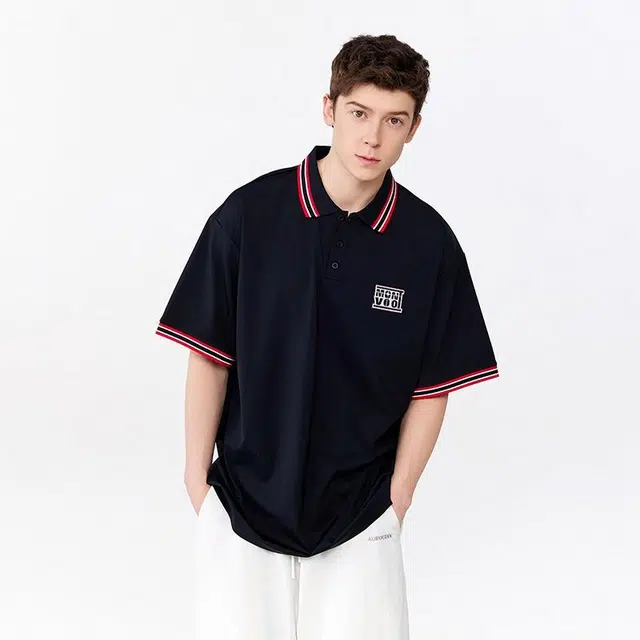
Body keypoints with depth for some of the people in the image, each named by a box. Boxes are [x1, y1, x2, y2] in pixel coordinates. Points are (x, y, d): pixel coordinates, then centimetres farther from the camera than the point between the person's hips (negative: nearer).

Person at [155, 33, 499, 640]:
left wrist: (397, 499, -1)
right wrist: (197, 477, 0)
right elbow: (209, 355, -1)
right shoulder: (250, 213, -7)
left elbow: (432, 387, 1)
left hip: (360, 512, 1)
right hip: (243, 500, 0)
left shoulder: (430, 242, -5)